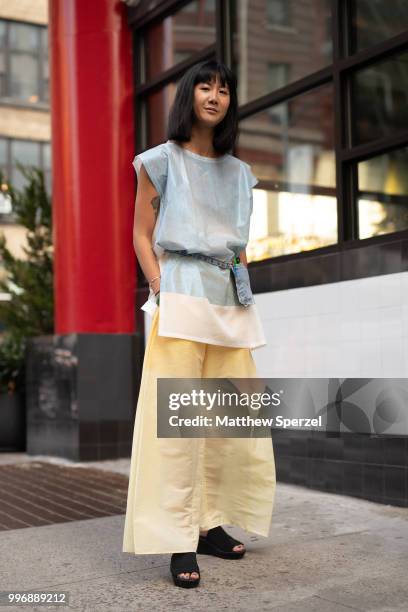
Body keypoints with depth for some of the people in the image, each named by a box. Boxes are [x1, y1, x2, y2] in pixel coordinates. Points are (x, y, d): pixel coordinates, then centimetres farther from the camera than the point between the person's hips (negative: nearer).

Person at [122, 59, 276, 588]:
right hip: (182, 290, -5)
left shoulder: (239, 173, 19)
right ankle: (178, 541, -8)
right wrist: (162, 290, -10)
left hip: (232, 297, 6)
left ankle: (212, 524, 14)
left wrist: (244, 292, 11)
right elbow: (142, 236, 3)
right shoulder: (162, 160, 7)